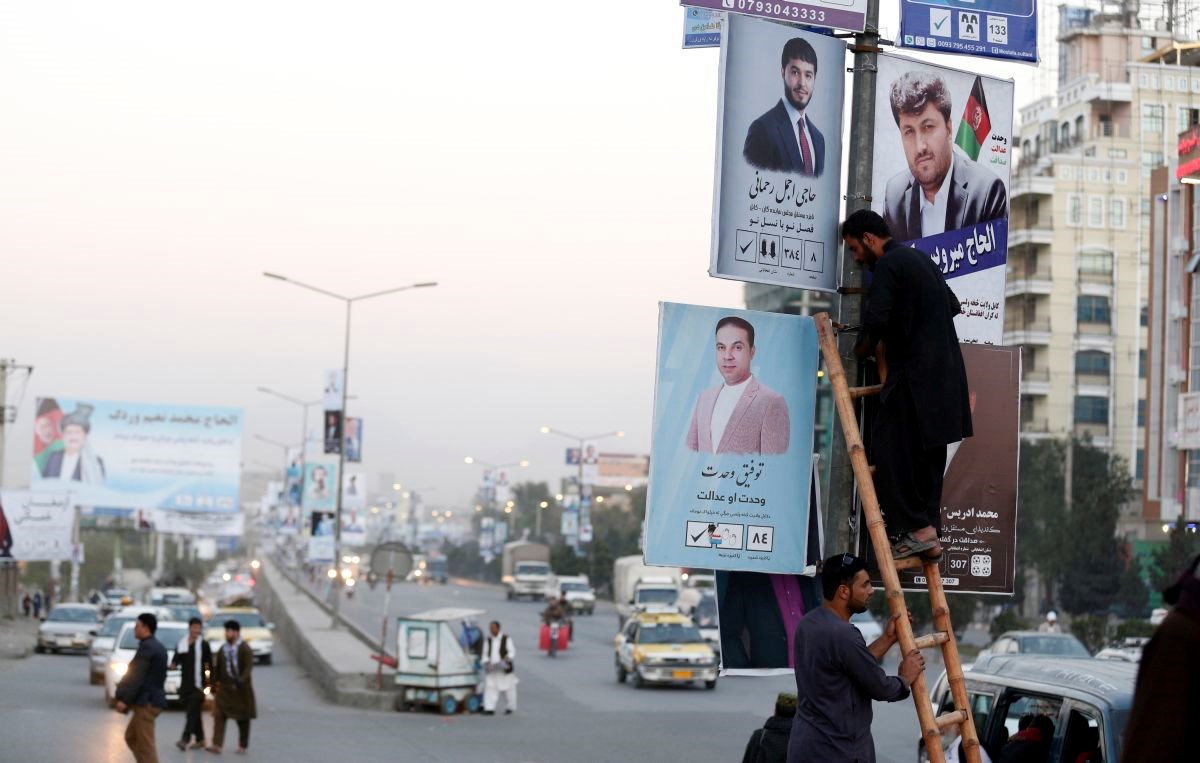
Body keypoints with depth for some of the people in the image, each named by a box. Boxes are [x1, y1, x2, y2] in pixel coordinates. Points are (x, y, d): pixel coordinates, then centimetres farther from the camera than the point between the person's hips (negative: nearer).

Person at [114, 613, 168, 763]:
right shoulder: (158, 647, 15)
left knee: (146, 745, -7)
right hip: (153, 698, 10)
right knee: (131, 737, 19)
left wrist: (124, 699, -19)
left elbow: (136, 676, -20)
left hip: (146, 702, -10)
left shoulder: (147, 647, -15)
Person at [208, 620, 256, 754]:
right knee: (219, 715, -9)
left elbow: (248, 667, -17)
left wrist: (241, 681, -30)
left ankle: (242, 745, 18)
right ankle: (217, 744, -14)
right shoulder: (223, 649, 9)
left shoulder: (244, 649, -7)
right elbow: (217, 668, 15)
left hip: (240, 688, -4)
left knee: (243, 718, 7)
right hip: (224, 688, 4)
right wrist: (214, 685, 11)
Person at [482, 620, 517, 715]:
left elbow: (512, 652, -6)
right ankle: (489, 708, -9)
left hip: (504, 669, -3)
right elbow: (485, 654, 14)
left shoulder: (506, 639, -2)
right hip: (492, 670, 3)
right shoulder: (488, 641, 10)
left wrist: (506, 660, -23)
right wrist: (486, 663, -4)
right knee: (490, 688, -8)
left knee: (507, 689, 3)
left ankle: (510, 708, 17)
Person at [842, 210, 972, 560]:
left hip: (913, 374, -9)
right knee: (928, 456, 10)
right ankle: (930, 532, 9)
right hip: (945, 370, 9)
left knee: (891, 451, -7)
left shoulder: (887, 265, -9)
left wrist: (864, 347, -2)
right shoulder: (922, 259, 19)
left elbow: (876, 319, -19)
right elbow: (952, 306, 27)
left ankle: (916, 528, -11)